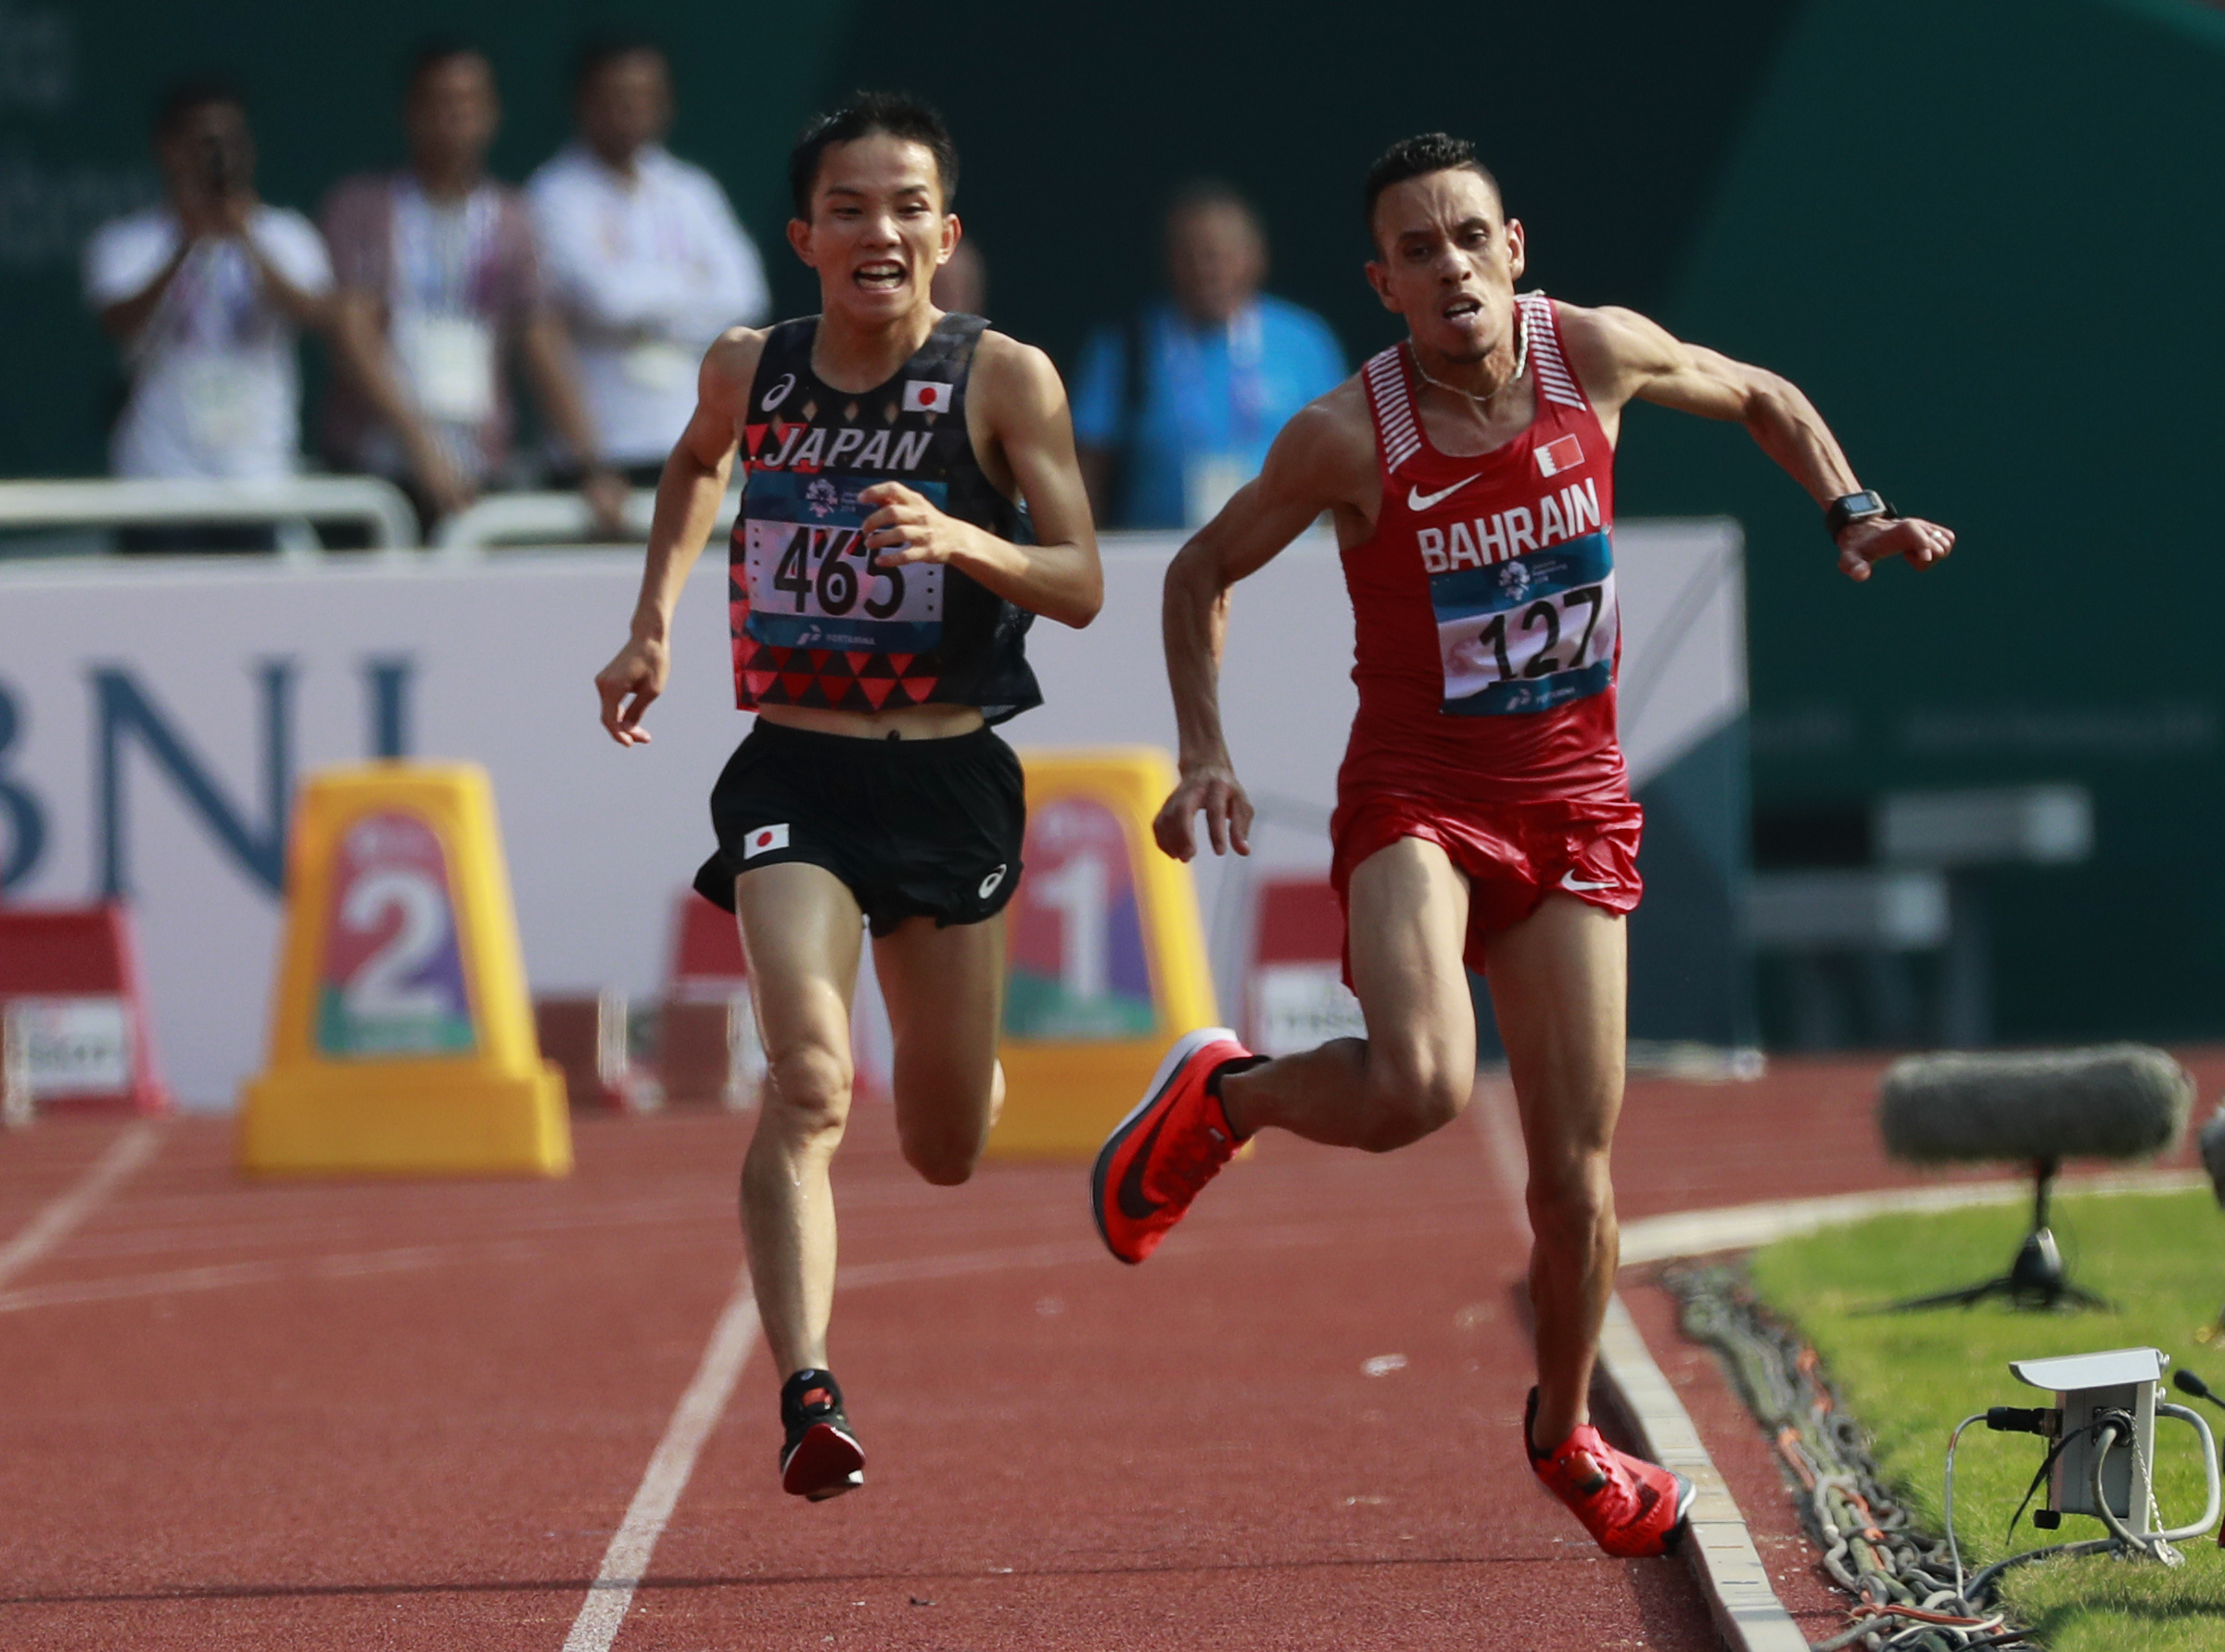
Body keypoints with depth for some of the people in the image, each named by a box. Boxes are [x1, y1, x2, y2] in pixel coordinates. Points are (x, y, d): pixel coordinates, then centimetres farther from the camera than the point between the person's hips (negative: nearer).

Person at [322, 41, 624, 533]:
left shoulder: (511, 219, 13)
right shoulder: (364, 208, 5)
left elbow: (544, 348, 8)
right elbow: (352, 333, -6)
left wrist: (590, 467, -4)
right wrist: (419, 442, -17)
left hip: (480, 471, 2)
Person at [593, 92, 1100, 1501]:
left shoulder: (1004, 380, -6)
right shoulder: (749, 371, 2)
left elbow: (1081, 587, -9)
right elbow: (698, 462, 26)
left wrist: (962, 540, -28)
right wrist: (654, 619, 15)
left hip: (948, 778, 0)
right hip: (793, 775, 0)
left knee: (946, 1149, 12)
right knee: (808, 1083, -23)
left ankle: (959, 1072, 51)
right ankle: (808, 1398, -29)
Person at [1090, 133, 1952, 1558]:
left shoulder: (1593, 356, -6)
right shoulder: (1347, 438, -14)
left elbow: (1762, 397, 15)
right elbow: (1204, 570, 2)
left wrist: (1852, 514, 2)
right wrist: (1204, 758, -7)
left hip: (1571, 801, 3)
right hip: (1415, 794, -3)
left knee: (1577, 1167, 5)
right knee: (1416, 1086, -30)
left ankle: (1566, 1431, 30)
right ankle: (1220, 1097, 2)